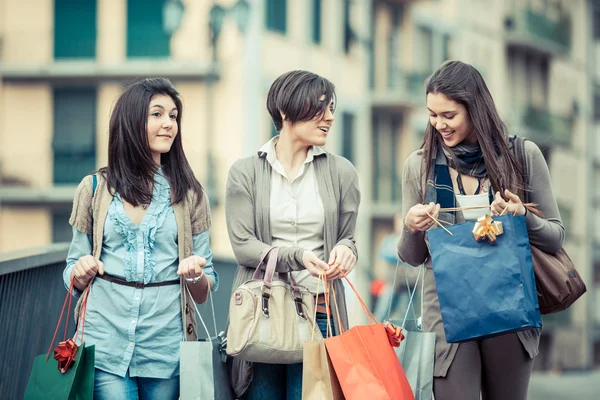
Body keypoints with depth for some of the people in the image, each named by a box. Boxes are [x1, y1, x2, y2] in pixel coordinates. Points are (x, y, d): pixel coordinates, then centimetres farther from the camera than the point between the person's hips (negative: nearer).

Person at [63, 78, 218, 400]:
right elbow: (74, 278, 12)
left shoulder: (190, 195, 8)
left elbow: (204, 293, 8)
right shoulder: (94, 189, 7)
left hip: (166, 346, 1)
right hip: (106, 343, -1)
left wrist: (196, 275, -13)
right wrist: (81, 273, -10)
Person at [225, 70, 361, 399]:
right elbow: (243, 245, -3)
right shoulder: (245, 173, 4)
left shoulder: (340, 172, 9)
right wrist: (297, 257, -20)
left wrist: (344, 251, -11)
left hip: (320, 312, 1)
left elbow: (348, 237, 14)